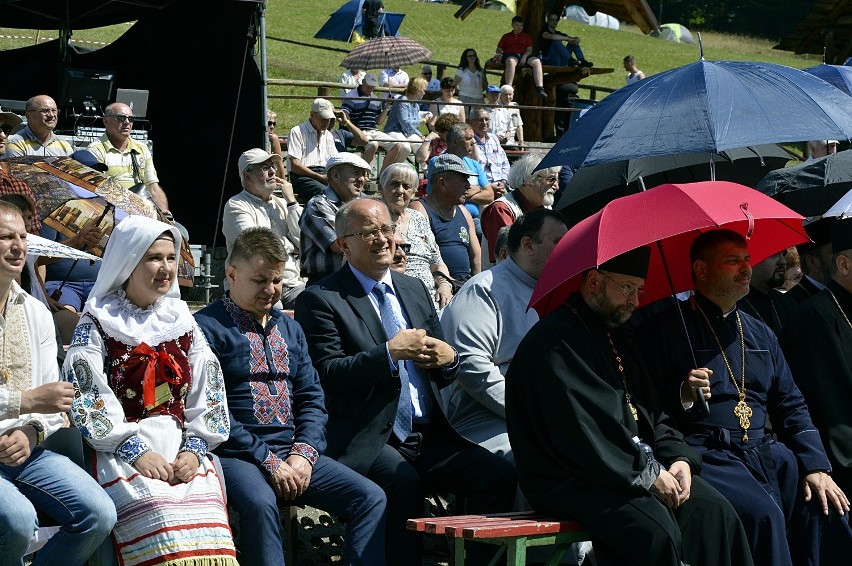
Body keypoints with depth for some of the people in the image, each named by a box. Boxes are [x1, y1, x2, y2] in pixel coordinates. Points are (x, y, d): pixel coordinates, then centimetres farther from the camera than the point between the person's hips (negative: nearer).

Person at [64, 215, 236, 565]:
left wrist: (194, 448, -4)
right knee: (156, 509, -33)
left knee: (205, 500, -28)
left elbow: (208, 393, 12)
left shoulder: (182, 321, 18)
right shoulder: (97, 324, 6)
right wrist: (135, 451, -14)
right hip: (122, 449, -3)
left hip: (181, 448, 3)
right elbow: (86, 396, -5)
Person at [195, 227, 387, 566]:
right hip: (236, 456, -7)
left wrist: (304, 452, -3)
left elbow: (311, 398, 16)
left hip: (292, 453, 7)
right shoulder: (207, 327, -3)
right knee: (260, 503, -38)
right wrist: (267, 460, -15)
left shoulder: (289, 329, 21)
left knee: (370, 497, -12)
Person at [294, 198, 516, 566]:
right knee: (404, 481, -36)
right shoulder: (320, 301, 0)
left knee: (500, 475, -18)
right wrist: (390, 352, -17)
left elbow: (444, 375, 25)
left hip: (428, 436, 6)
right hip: (369, 440, -6)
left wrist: (448, 358, 1)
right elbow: (325, 376, -11)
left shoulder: (415, 290, 21)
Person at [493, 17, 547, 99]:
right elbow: (499, 49, 19)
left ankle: (540, 88, -41)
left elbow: (529, 50, 13)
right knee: (511, 62, -42)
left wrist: (524, 57, -10)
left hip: (524, 55, 2)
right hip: (510, 55, -2)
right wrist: (498, 56, -5)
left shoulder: (527, 37, 26)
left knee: (537, 61, -31)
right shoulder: (506, 36, 26)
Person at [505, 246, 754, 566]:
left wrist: (677, 457, 3)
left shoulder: (617, 339, 21)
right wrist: (646, 474, -17)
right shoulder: (555, 341, -11)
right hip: (570, 480, -9)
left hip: (642, 468, 9)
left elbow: (651, 411, 23)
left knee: (712, 511, -10)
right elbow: (578, 431, -20)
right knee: (656, 529, -31)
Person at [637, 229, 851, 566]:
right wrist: (682, 395, -23)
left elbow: (791, 405, 18)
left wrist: (816, 466, 4)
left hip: (765, 450, 6)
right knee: (762, 513, -32)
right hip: (707, 453, -6)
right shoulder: (665, 329, 1)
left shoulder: (760, 334, 22)